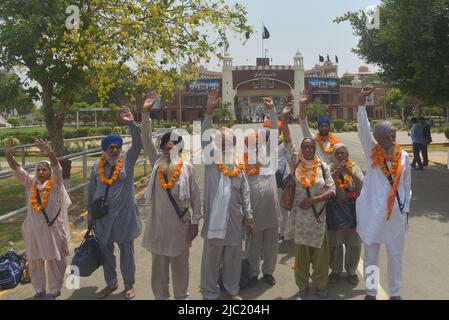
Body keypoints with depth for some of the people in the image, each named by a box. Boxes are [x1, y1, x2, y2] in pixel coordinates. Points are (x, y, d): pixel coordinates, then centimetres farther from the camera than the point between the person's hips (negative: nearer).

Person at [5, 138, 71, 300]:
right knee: (34, 261, 13)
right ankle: (39, 290, 29)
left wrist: (49, 152, -41)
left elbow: (56, 167, -22)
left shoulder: (55, 183, -5)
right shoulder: (30, 182, 4)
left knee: (55, 260, 7)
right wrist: (8, 154, -24)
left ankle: (55, 290, 24)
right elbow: (16, 169, -5)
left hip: (53, 229, -3)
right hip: (33, 230, 4)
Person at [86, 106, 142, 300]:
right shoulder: (97, 165, 1)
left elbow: (138, 144, -20)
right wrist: (90, 215, 8)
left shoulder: (127, 160, -4)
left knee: (126, 251, 9)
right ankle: (111, 283, 33)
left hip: (124, 215, -2)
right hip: (102, 216, 3)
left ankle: (129, 285, 25)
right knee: (106, 251, 14)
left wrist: (131, 124, -34)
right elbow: (91, 191, 7)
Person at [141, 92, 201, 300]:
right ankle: (160, 296, 28)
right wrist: (145, 113, -16)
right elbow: (146, 141, -8)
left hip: (180, 224, -2)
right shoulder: (157, 163, 1)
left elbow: (195, 197, -4)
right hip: (157, 224, 2)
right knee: (159, 263, 14)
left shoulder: (187, 167, -6)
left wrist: (195, 222, -6)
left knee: (180, 263, 12)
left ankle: (181, 296, 27)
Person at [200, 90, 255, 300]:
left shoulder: (239, 166, 7)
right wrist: (209, 111, -24)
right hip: (214, 219, -3)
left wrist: (249, 216, 5)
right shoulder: (211, 160, -1)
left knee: (233, 257, 16)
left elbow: (245, 194, 8)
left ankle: (233, 289, 34)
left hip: (234, 219, 3)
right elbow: (205, 138, -16)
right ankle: (210, 293, 21)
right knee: (211, 258, 6)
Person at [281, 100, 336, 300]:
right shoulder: (296, 163, 0)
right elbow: (287, 142, -5)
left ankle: (321, 286, 26)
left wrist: (313, 200, -14)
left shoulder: (323, 167, 0)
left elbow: (332, 190, -3)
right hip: (300, 216, 0)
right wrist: (284, 119, -10)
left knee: (320, 252, 8)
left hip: (318, 216, 0)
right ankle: (302, 287, 24)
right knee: (301, 252, 9)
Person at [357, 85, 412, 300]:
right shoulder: (372, 152, -3)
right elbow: (363, 129, -17)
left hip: (396, 212, 2)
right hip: (373, 212, -1)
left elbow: (407, 185, 10)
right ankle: (371, 292, 25)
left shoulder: (403, 156, 2)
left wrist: (406, 209, 8)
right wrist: (361, 103, -29)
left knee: (395, 255, 12)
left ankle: (395, 292, 29)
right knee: (370, 254, 9)